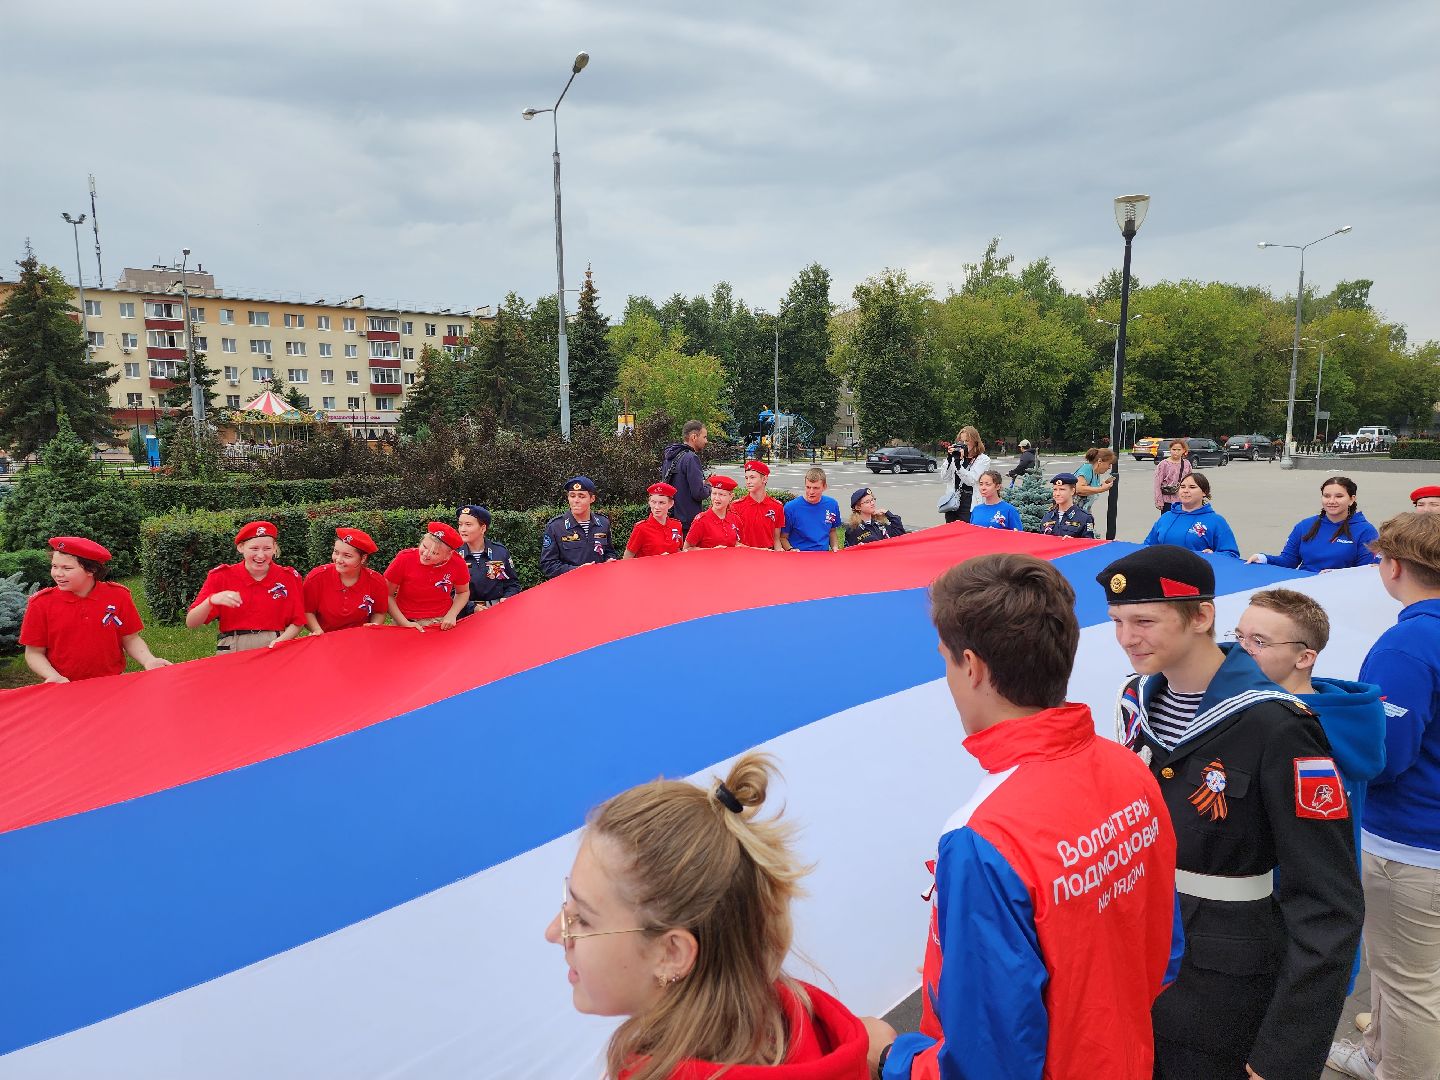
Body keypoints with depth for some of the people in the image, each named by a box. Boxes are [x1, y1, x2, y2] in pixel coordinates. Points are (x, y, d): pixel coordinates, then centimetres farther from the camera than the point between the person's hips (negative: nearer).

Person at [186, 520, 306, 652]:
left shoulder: (289, 578, 4)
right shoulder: (221, 576, 2)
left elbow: (297, 622, 10)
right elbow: (191, 623, -1)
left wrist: (280, 641, -9)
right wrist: (211, 601, -19)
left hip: (274, 651, 0)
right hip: (232, 650, 0)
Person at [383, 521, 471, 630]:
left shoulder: (457, 563, -9)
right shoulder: (404, 559, -13)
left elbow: (463, 592, 8)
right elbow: (387, 595, -5)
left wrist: (452, 615, -6)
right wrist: (405, 623, -12)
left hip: (443, 624, 1)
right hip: (408, 622, -1)